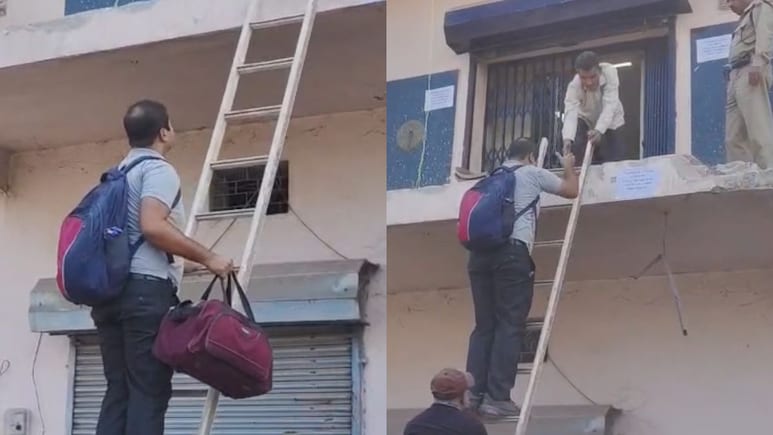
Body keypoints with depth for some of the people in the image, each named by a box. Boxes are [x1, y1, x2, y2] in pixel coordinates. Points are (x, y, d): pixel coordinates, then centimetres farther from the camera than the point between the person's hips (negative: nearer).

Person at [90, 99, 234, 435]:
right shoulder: (158, 169, -3)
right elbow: (152, 227, -19)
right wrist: (207, 258, -13)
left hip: (108, 290, 9)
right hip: (146, 289, -9)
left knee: (118, 392, 5)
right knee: (148, 393, -10)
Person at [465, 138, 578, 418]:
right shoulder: (533, 173, 11)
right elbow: (571, 191, 21)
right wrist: (569, 167, 42)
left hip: (480, 253, 6)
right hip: (512, 253, -6)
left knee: (484, 325, 8)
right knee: (510, 325, -4)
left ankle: (474, 395, 4)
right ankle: (497, 399, -7)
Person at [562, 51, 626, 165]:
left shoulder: (610, 72, -33)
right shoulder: (574, 86, -33)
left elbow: (609, 106, -41)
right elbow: (570, 113, -45)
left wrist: (599, 130, -58)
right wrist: (567, 139, -65)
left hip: (610, 121, 0)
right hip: (586, 120, 0)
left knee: (616, 163, -9)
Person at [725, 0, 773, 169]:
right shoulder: (746, 18, 35)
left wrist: (758, 64, -22)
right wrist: (732, 79, 13)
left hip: (750, 72, -9)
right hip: (737, 76, 9)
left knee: (759, 132, -18)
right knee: (734, 138, -2)